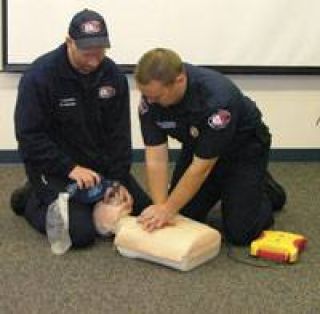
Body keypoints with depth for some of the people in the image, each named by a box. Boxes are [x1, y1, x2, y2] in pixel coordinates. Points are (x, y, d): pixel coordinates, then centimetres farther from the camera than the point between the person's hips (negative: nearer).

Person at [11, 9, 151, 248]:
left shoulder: (113, 75, -6)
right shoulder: (40, 76, -20)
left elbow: (119, 133, -3)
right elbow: (29, 136, -20)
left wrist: (119, 179, -12)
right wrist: (70, 169, -26)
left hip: (99, 161, 6)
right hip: (53, 164, -5)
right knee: (81, 232, -21)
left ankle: (87, 199, 22)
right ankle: (31, 200, 6)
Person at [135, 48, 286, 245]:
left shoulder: (217, 98, -39)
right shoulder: (151, 95, -23)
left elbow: (202, 166, -31)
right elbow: (156, 157, -19)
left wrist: (168, 209, -27)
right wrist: (160, 209, -27)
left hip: (244, 148, -5)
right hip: (197, 146, 5)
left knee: (239, 232, -12)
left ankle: (267, 191, 18)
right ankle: (221, 190, 26)